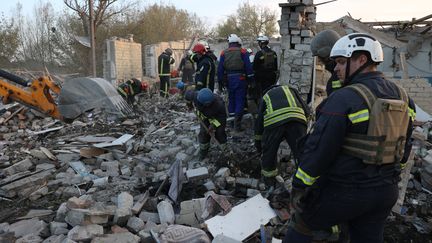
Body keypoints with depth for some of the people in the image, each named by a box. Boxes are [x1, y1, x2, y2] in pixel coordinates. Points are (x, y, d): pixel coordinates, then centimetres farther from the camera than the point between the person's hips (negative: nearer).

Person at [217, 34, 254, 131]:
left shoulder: (224, 53, 6)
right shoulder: (243, 52, -3)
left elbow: (220, 69, 5)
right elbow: (248, 67, -7)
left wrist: (220, 81, 11)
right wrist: (251, 80, -1)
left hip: (229, 79, 3)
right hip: (240, 79, -3)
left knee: (231, 100, 17)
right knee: (240, 101, 0)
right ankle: (237, 124, -6)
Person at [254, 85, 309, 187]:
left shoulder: (265, 96, 37)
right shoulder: (290, 89, 36)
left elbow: (259, 121, 37)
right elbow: (306, 110, 24)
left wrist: (258, 142, 46)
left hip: (273, 121, 0)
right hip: (296, 118, 0)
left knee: (269, 152, 18)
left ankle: (269, 180, 33)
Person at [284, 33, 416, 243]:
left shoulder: (345, 99, -21)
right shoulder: (403, 98, 4)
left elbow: (317, 149, -21)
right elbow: (404, 147, 13)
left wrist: (298, 187, -12)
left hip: (343, 192, -7)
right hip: (386, 192, 7)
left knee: (301, 225, 14)